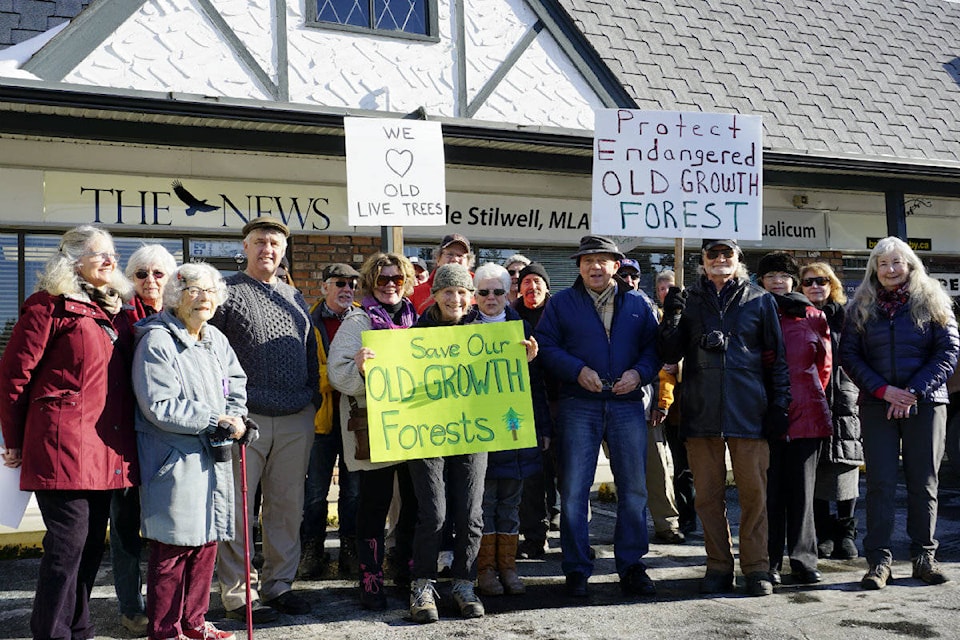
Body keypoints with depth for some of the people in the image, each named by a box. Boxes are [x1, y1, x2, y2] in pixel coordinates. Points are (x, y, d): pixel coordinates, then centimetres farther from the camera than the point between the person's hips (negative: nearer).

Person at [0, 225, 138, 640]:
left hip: (106, 452, 7)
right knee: (67, 544, -5)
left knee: (92, 545, 13)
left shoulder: (115, 311, 16)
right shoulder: (50, 306, -5)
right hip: (64, 447, -7)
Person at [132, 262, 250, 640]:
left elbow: (236, 382, 23)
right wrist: (215, 421, -15)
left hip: (214, 459, 8)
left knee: (206, 541, 12)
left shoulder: (216, 340, 12)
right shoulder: (157, 341, -13)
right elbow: (159, 407, -19)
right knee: (173, 546, -3)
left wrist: (232, 419, 2)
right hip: (175, 461, -8)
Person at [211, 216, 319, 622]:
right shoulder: (227, 293, -1)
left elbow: (311, 354, 24)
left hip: (296, 421, 6)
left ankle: (279, 584, 20)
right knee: (238, 508, -2)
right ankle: (238, 593, 6)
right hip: (245, 418, -5)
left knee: (287, 505, 10)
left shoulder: (296, 299, 17)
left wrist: (312, 398, 15)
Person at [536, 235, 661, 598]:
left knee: (634, 489, 4)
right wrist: (578, 370, -13)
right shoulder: (562, 303, 7)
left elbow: (654, 346, 9)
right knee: (573, 491, -2)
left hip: (627, 405, 2)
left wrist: (639, 372, -10)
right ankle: (576, 570, 8)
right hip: (579, 407, -1)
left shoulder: (637, 304, 11)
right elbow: (546, 345, 0)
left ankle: (632, 567, 16)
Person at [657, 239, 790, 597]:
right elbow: (669, 355, 7)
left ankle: (756, 568, 9)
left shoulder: (760, 301, 9)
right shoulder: (689, 301, 11)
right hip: (701, 412, 1)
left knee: (754, 493, 0)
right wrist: (671, 317, -8)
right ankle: (719, 567, 15)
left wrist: (779, 404, 2)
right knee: (708, 495, 5)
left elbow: (776, 356, 9)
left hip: (748, 412, -1)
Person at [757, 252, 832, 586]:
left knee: (802, 489, 5)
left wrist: (810, 396, 14)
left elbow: (824, 365, 18)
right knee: (770, 490, 0)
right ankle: (770, 563, 7)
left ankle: (803, 561, 12)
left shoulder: (814, 317, 10)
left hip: (806, 413, 1)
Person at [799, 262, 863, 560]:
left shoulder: (846, 317, 7)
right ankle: (823, 533, 12)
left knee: (845, 469, -1)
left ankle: (846, 532, 10)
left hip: (843, 402, -1)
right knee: (813, 472, 3)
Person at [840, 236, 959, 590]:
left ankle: (924, 556, 13)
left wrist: (914, 391, -11)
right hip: (877, 407, 1)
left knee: (923, 482, 2)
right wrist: (882, 389, -10)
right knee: (880, 483, -4)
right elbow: (849, 354, 4)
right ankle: (879, 560, -1)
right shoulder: (861, 307, 9)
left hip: (925, 403, 0)